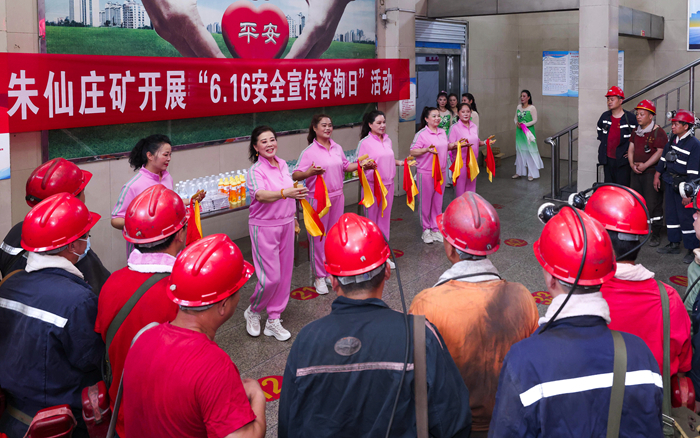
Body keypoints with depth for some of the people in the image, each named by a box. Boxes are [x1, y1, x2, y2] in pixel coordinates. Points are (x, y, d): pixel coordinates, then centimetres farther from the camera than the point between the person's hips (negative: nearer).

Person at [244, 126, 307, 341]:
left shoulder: (283, 164, 5)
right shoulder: (256, 170, -15)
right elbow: (260, 195, -35)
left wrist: (293, 218, 20)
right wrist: (284, 193, -51)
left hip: (285, 224, 7)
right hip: (264, 226, -7)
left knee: (284, 274, 9)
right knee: (270, 277, -8)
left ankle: (273, 320, 22)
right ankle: (253, 312, 19)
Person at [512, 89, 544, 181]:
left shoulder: (532, 108, -8)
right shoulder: (518, 107, 8)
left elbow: (535, 120, -9)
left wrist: (525, 125, -19)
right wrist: (517, 123, -7)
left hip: (528, 132, -6)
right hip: (519, 132, 6)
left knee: (530, 152, -4)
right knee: (520, 151, 11)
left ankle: (532, 174, 1)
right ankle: (519, 172, 19)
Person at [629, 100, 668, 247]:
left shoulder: (658, 132, -9)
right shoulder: (636, 131, 13)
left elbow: (660, 152, -16)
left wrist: (645, 165, -18)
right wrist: (632, 164, -3)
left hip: (651, 172, -7)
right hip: (636, 172, 7)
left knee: (653, 204, -5)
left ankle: (656, 234, 2)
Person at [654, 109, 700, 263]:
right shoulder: (672, 139, 6)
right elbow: (663, 157, 17)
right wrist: (657, 175, 17)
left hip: (683, 184, -8)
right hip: (670, 182, 8)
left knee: (686, 217, -3)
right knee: (671, 213, 14)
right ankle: (674, 244, 26)